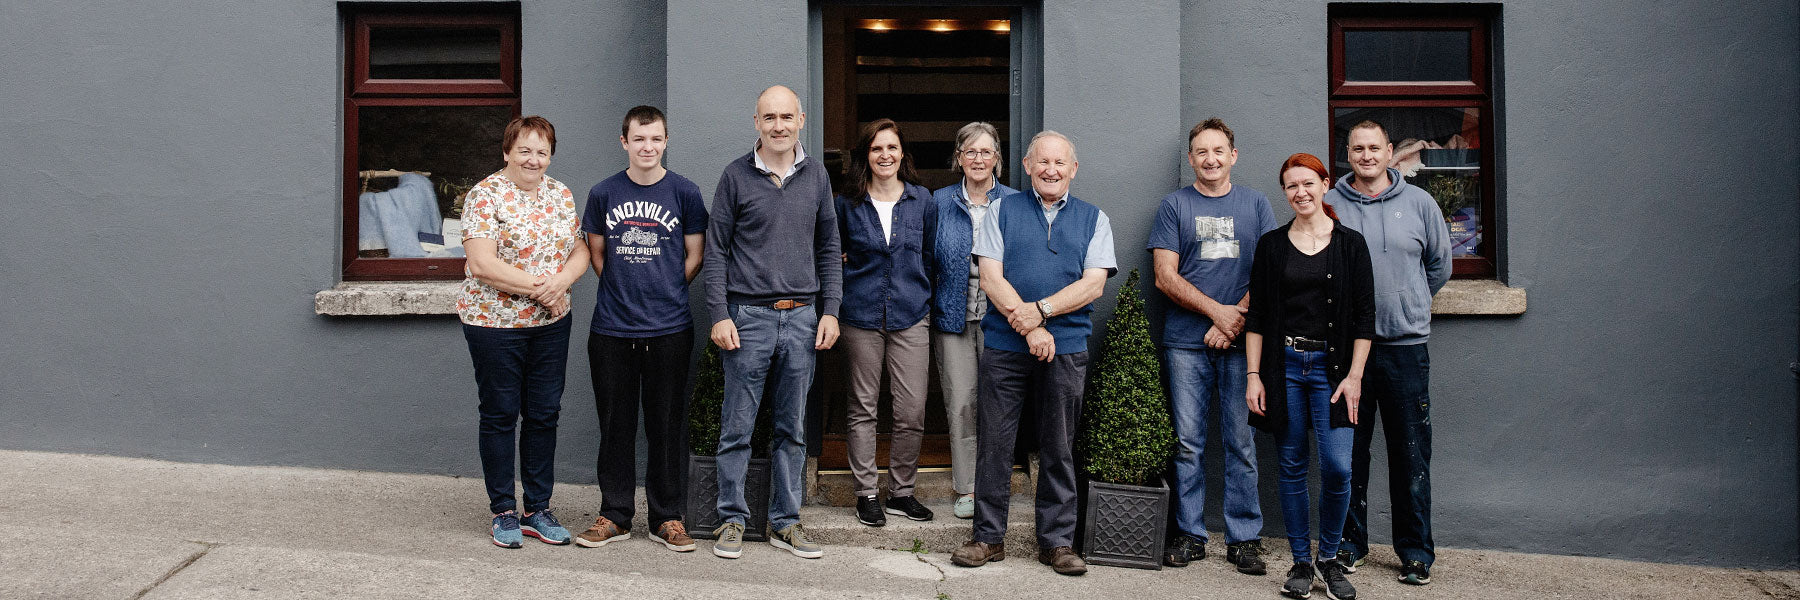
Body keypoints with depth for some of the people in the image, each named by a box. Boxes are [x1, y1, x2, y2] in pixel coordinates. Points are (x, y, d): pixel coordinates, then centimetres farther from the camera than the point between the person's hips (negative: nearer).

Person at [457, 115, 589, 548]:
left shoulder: (561, 194, 8)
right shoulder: (485, 196, -10)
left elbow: (580, 251, 7)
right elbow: (482, 265, -18)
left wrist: (562, 280, -14)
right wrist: (538, 288, -17)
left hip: (551, 323, 5)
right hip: (494, 322, -5)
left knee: (544, 414, 9)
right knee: (500, 415, 6)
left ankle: (538, 511, 20)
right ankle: (503, 512, 19)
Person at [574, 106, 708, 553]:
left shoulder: (685, 193, 1)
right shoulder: (603, 193, 6)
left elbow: (694, 257, 6)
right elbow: (596, 254, 14)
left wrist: (663, 292, 4)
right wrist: (624, 292, 6)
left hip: (668, 329, -1)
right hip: (611, 329, 2)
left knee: (667, 424, 4)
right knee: (615, 424, 8)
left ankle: (667, 517, 16)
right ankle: (615, 515, 21)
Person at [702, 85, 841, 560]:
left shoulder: (816, 176, 9)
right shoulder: (736, 176, 0)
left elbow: (829, 249, 12)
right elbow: (716, 250, 0)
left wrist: (830, 310, 4)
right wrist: (720, 315, -8)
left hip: (802, 318, 3)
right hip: (748, 316, -3)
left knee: (793, 428, 9)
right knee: (737, 427, 2)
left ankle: (786, 522, 19)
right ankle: (732, 520, 15)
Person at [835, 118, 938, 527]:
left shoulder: (922, 200, 6)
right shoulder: (848, 203, 4)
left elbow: (931, 256, 14)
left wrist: (921, 296, 9)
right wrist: (850, 287, 7)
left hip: (910, 317, 1)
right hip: (862, 317, 0)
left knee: (912, 412, -2)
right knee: (863, 408, 5)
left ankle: (902, 492, 14)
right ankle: (866, 494, 16)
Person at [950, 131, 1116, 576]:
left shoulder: (1093, 219, 11)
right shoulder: (1002, 211, 9)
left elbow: (1093, 284, -1)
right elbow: (990, 278, 0)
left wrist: (1039, 310, -13)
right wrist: (1030, 327, -10)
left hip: (1066, 349, 1)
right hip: (1005, 344, 0)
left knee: (1058, 447, 6)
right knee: (994, 443, 1)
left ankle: (1056, 541, 16)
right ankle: (989, 538, 12)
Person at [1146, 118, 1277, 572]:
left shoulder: (1255, 204, 12)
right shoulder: (1174, 205, 8)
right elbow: (1165, 277, 1)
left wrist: (1237, 317, -8)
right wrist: (1217, 310, -10)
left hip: (1240, 340, 1)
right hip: (1186, 342, 0)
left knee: (1242, 442, 2)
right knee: (1188, 443, 2)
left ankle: (1244, 538, 11)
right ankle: (1189, 535, 12)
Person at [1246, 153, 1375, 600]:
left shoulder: (1350, 243, 4)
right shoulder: (1271, 245, 8)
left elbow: (1365, 316, 2)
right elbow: (1257, 316, 7)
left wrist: (1354, 375, -6)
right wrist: (1253, 375, 0)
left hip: (1331, 366, -1)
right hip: (1283, 365, 1)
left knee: (1337, 467, -9)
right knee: (1292, 466, 4)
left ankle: (1329, 558, 11)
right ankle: (1301, 562, 16)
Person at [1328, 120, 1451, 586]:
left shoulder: (1418, 203, 6)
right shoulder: (1328, 205, 3)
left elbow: (1439, 265, 18)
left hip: (1406, 344, 1)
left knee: (1411, 455, 4)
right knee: (1348, 451, 8)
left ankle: (1415, 550, 15)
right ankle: (1350, 541, 21)